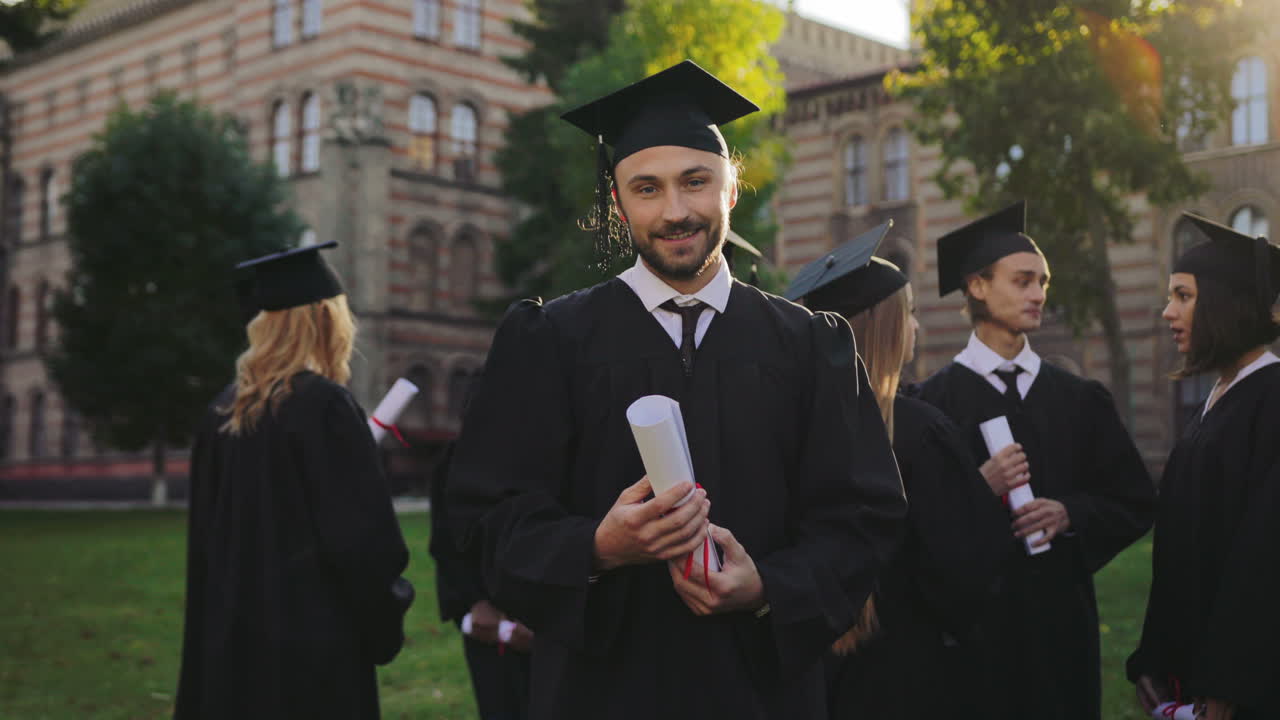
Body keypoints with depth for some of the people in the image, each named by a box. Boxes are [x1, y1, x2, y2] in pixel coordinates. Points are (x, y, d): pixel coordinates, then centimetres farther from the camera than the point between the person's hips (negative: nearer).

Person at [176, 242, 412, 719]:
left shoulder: (224, 411, 6)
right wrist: (384, 627, -4)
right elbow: (363, 533, -17)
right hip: (313, 646, -7)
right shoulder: (325, 404, -15)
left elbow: (207, 535, 14)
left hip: (231, 640, 7)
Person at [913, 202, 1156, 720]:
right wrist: (978, 486, -21)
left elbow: (1136, 503, 8)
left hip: (1061, 606, 3)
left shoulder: (1080, 400, 9)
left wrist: (1068, 513, -8)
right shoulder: (937, 400, -3)